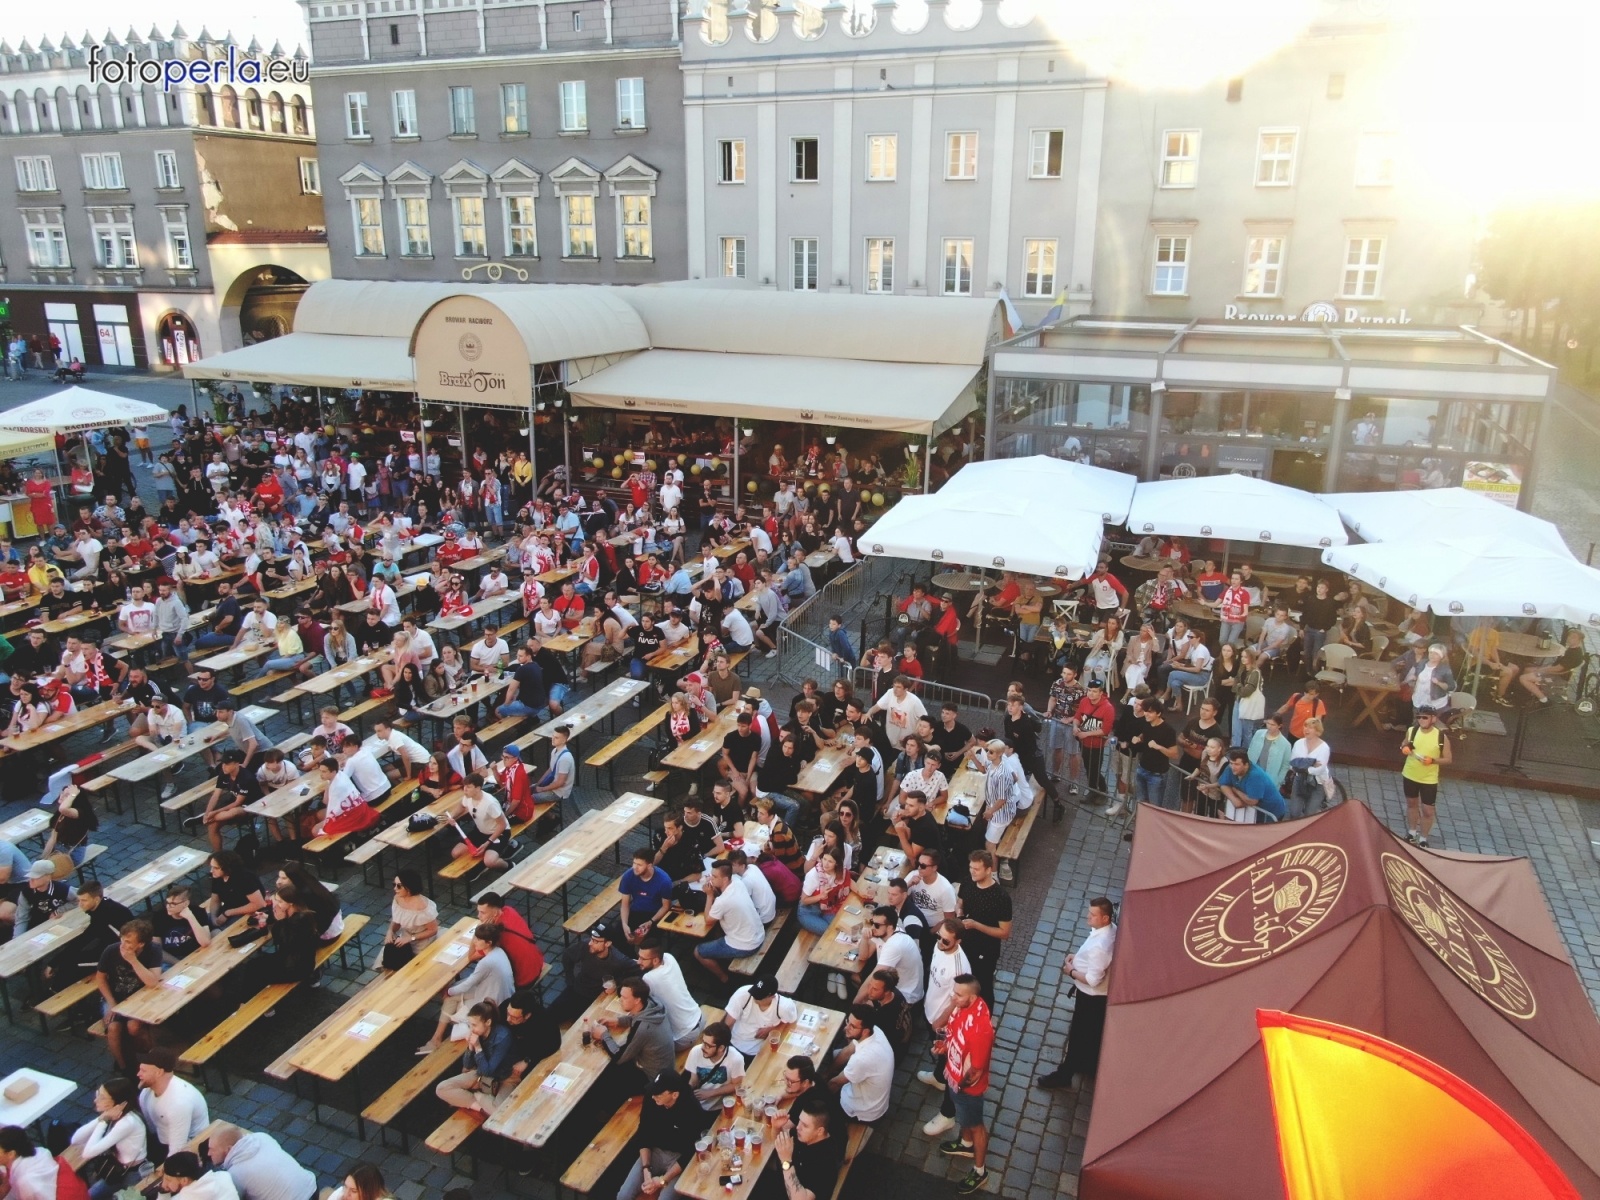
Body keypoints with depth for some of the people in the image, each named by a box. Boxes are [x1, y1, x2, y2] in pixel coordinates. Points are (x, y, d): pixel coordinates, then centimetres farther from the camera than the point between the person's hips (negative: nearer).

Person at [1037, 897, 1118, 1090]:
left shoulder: (1100, 946, -37)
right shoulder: (1111, 929, -8)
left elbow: (1093, 979, -32)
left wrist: (1071, 972, -17)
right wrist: (1077, 956, 1)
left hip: (1091, 995, -9)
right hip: (1100, 993, 9)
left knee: (1078, 1035, 9)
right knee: (1093, 1033, 27)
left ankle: (1064, 1075, 25)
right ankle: (1089, 1065, 46)